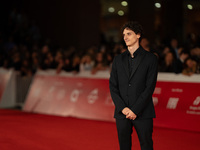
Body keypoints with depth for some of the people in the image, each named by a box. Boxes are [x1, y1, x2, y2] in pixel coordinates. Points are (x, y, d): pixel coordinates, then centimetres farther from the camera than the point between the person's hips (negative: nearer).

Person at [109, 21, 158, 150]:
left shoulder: (151, 58, 0)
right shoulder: (118, 59, 12)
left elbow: (150, 87, -6)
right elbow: (113, 86, 7)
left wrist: (135, 110, -12)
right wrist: (123, 108, -7)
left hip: (143, 113, -3)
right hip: (122, 113, 3)